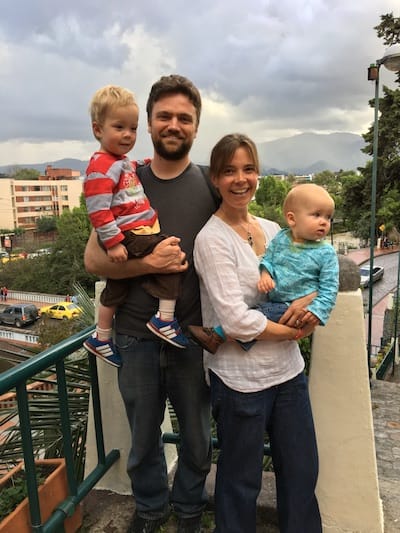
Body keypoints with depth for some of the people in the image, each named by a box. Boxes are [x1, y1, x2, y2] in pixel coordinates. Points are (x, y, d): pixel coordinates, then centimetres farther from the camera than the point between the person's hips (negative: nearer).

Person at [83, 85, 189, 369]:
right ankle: (165, 320, -11)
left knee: (116, 289, 18)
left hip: (138, 233, 10)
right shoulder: (101, 167, -14)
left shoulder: (123, 161, 17)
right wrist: (113, 243, -24)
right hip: (128, 236, -10)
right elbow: (99, 210, -20)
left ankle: (101, 338, 34)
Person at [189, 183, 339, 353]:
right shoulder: (281, 238, 2)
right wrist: (265, 274, -10)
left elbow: (329, 288, -3)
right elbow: (267, 259, 13)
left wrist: (317, 311, -17)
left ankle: (217, 337, -17)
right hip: (273, 303, 6)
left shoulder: (326, 253, -6)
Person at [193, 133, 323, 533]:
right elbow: (236, 321, -21)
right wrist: (296, 331, -9)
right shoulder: (212, 239, -14)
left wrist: (310, 298, -12)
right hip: (240, 379, -6)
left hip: (289, 371, 6)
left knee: (302, 471, 20)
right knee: (241, 480, 15)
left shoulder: (272, 229, 6)